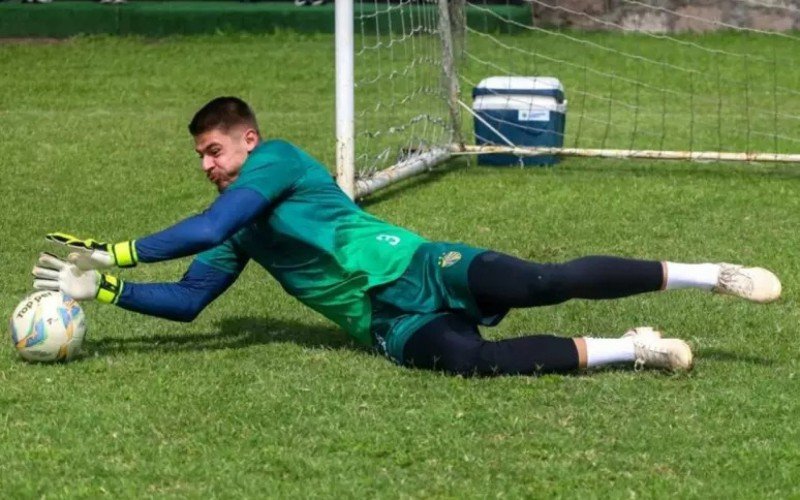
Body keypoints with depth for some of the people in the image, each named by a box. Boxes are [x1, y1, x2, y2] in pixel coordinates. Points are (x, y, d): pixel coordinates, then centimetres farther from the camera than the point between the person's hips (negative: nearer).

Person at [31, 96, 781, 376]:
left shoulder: (276, 159, -2)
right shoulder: (240, 236, 22)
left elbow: (207, 227, -15)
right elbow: (187, 300, 20)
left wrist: (117, 251, -11)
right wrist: (105, 287, 8)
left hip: (415, 268, -5)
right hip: (389, 323, 5)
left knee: (541, 282, -25)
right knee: (467, 358, -25)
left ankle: (702, 275, -19)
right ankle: (625, 350, -23)